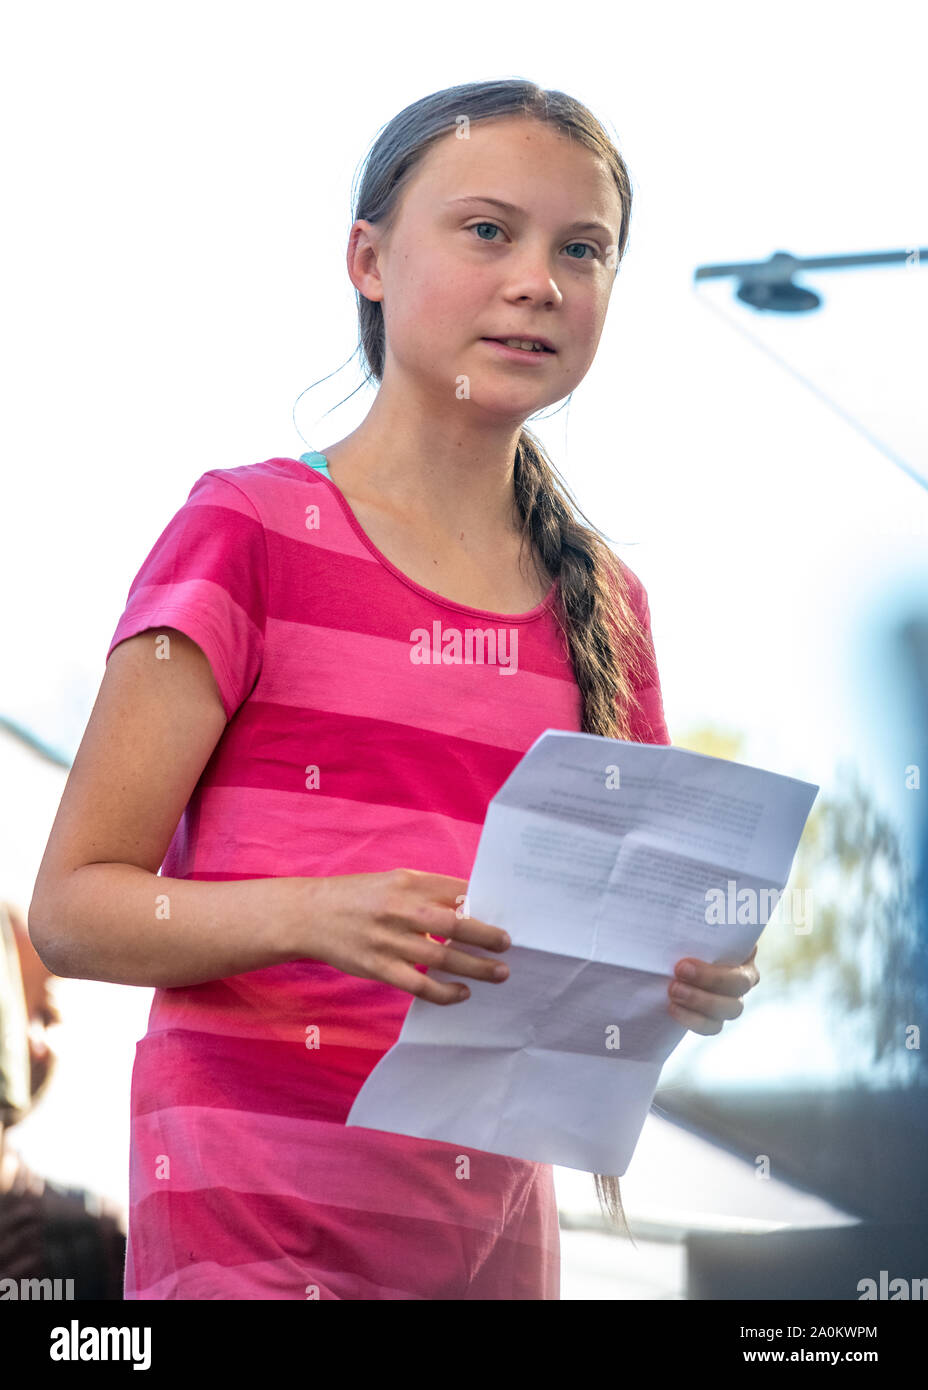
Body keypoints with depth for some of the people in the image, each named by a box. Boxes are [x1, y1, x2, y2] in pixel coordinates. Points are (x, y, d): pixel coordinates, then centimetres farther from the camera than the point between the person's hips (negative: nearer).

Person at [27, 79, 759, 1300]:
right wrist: (312, 914, -24)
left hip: (497, 1210, 5)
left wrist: (687, 980, -5)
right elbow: (72, 903, -8)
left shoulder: (607, 607, 10)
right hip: (262, 1216, -5)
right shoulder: (252, 529, -5)